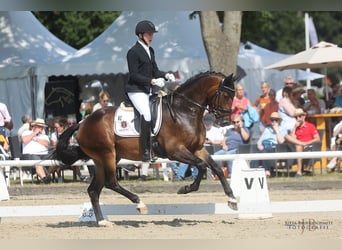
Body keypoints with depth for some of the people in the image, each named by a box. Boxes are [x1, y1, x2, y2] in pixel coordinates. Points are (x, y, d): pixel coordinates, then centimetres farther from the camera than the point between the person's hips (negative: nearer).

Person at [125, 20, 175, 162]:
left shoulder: (150, 50, 14)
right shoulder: (133, 52, -12)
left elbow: (155, 71, 17)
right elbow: (134, 75, -16)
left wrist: (166, 75, -3)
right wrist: (152, 81, -24)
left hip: (147, 91, 9)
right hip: (135, 90, -9)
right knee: (146, 116, -24)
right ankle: (145, 153, -23)